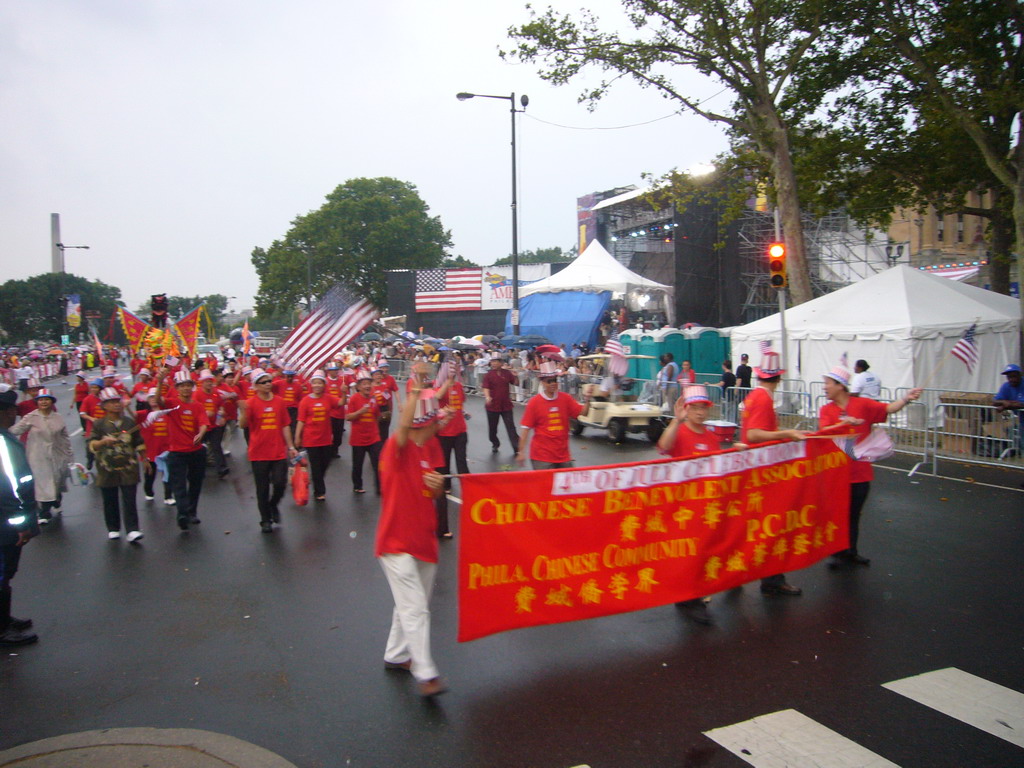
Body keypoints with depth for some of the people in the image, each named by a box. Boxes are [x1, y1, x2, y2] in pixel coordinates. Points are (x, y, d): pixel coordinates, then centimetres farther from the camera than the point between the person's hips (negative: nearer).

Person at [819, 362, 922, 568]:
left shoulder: (862, 404, -2)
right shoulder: (826, 410, -2)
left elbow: (888, 409, -11)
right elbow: (825, 431, -18)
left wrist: (906, 399, -27)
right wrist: (845, 422, -33)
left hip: (860, 471, 1)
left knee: (854, 515, 13)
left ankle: (851, 552, 28)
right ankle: (839, 554, 19)